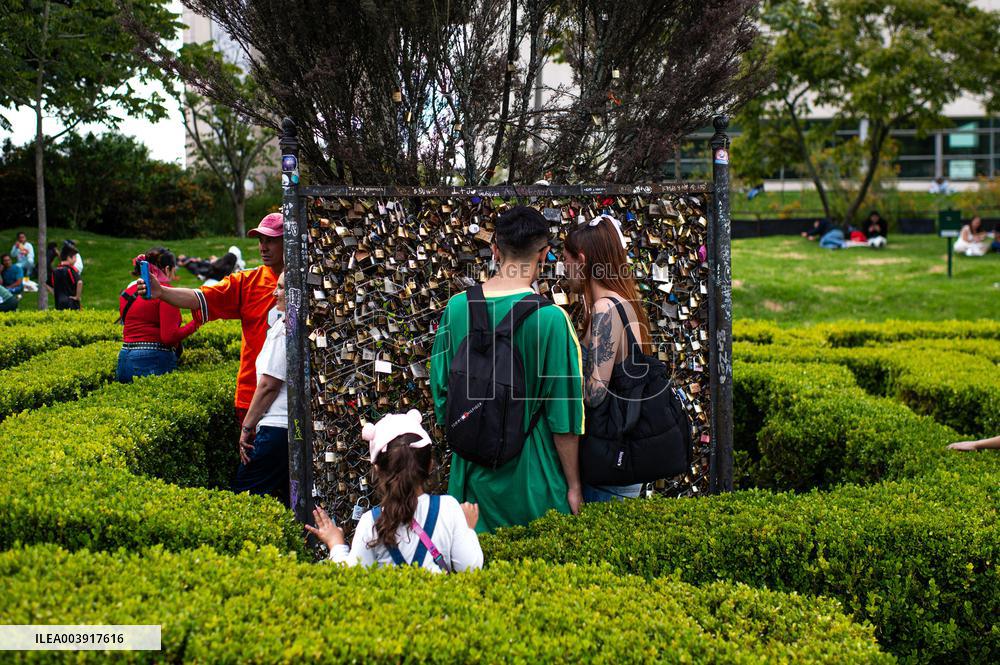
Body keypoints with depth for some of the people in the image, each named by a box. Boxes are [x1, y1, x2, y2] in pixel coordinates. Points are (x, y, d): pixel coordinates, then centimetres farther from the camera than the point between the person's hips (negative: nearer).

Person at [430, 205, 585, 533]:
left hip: (473, 471, 4)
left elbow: (441, 391, 6)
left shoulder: (456, 308, -5)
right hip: (531, 474, -4)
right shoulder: (550, 318, -17)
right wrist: (573, 485, -3)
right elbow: (563, 416, -13)